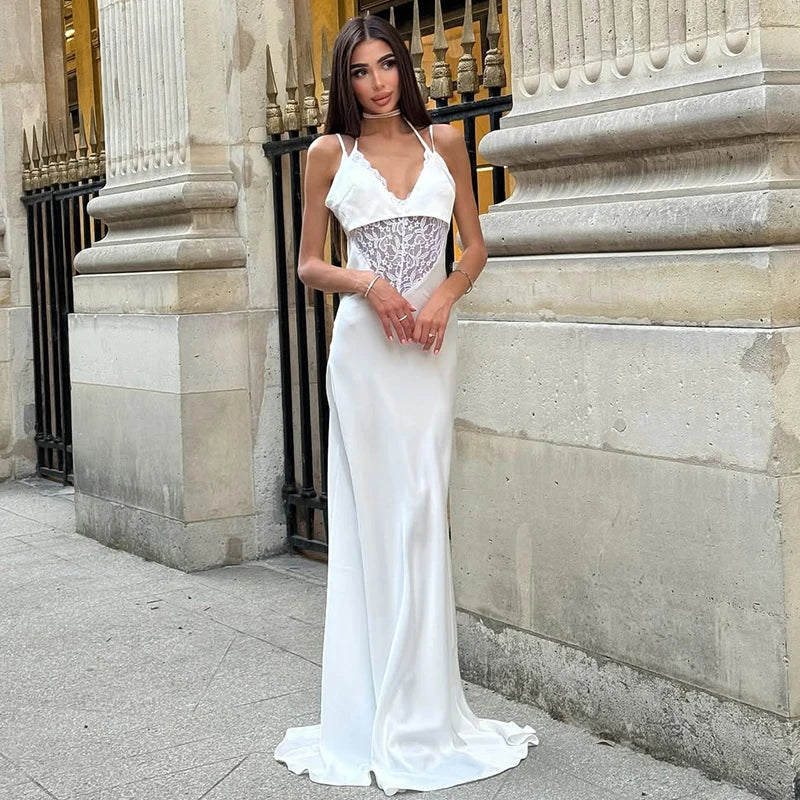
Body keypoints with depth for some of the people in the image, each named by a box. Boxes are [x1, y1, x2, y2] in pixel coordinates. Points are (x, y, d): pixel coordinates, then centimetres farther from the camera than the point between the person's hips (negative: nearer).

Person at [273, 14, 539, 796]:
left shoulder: (444, 142, 10)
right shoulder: (329, 153, 5)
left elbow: (474, 246, 12)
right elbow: (308, 265, 7)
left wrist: (443, 296, -7)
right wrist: (366, 282, -11)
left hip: (430, 342, 2)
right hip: (364, 344, -2)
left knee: (422, 512, 0)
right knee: (374, 512, -3)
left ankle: (422, 711, 10)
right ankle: (379, 713, 5)